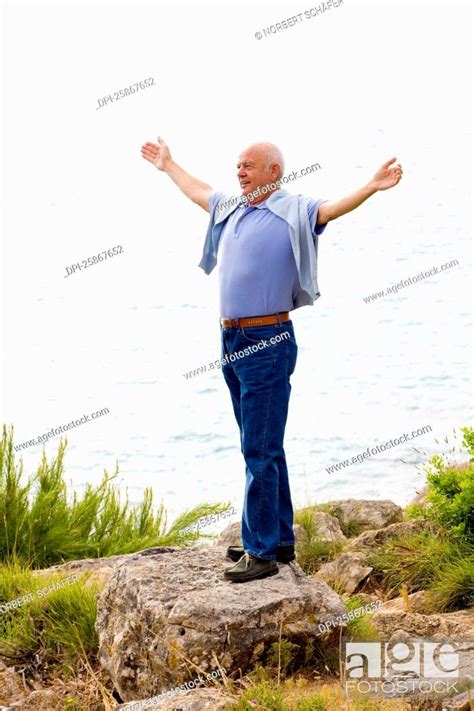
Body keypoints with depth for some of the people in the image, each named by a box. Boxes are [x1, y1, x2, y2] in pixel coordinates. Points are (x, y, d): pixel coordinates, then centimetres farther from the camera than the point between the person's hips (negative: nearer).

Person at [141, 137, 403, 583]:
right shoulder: (232, 208, 15)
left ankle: (261, 553, -3)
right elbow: (198, 192, 34)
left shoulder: (292, 211, -7)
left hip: (266, 344, -8)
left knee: (260, 450, -7)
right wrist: (167, 166, 47)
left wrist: (372, 187, -39)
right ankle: (279, 539, 25)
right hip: (232, 341, 8)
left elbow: (333, 208, -23)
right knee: (261, 448, 15)